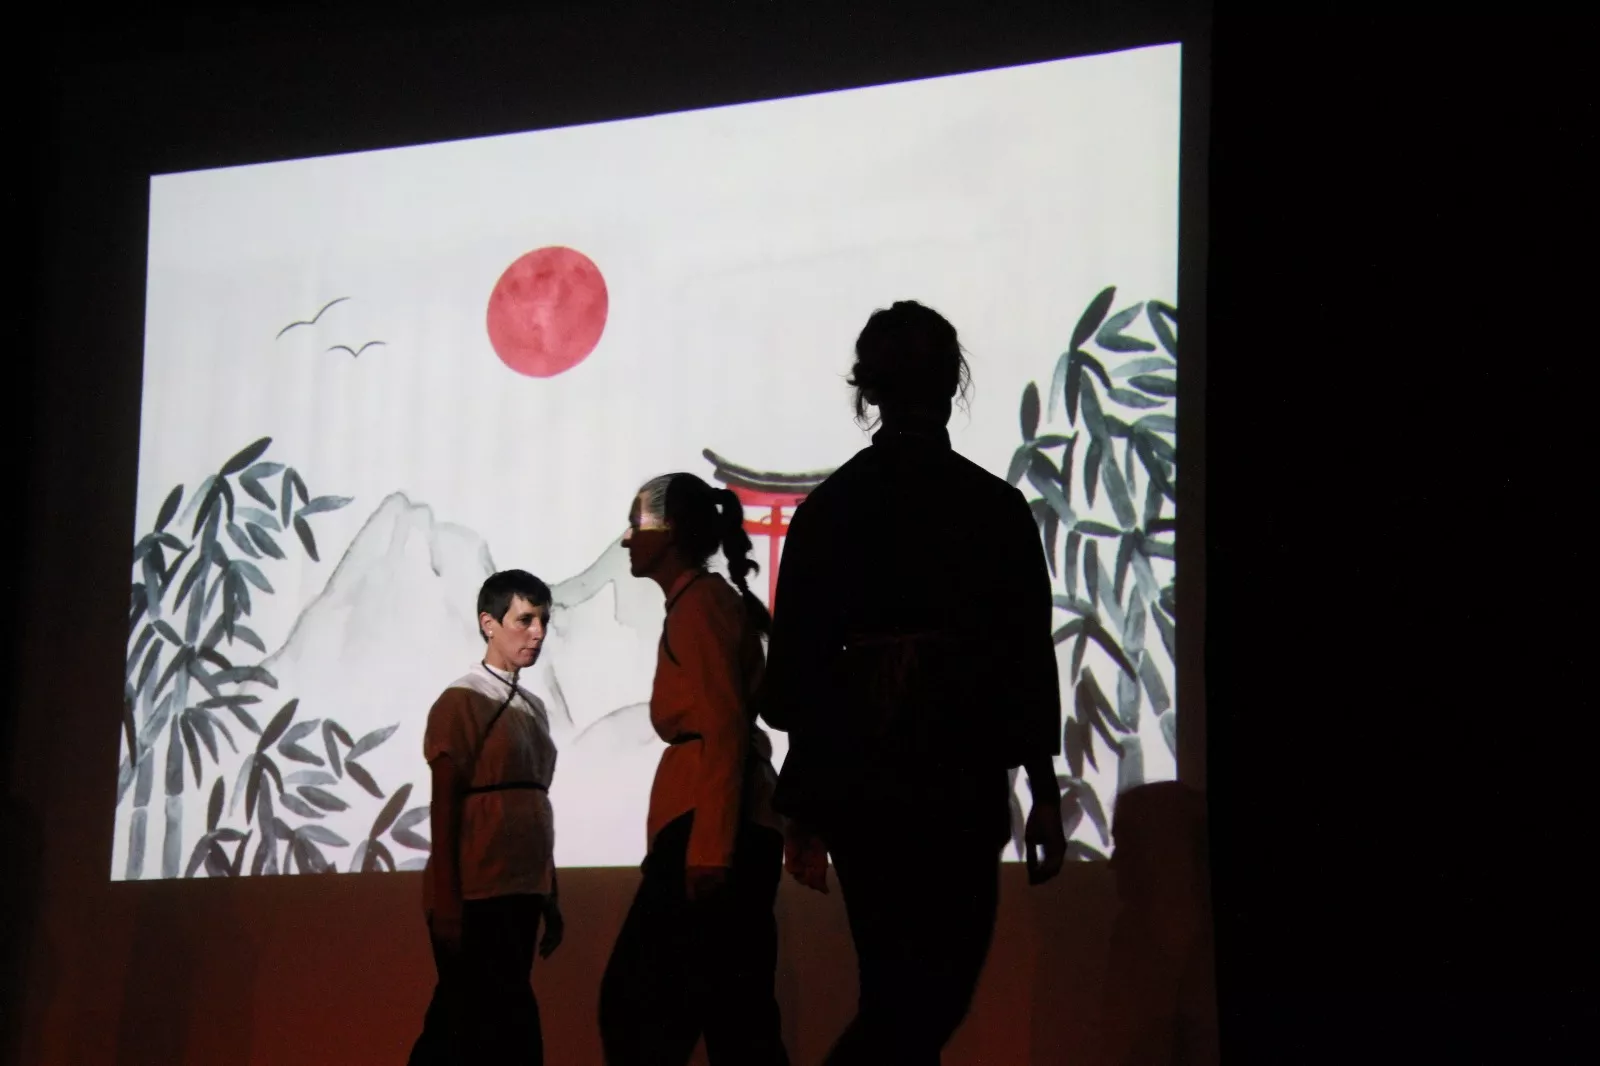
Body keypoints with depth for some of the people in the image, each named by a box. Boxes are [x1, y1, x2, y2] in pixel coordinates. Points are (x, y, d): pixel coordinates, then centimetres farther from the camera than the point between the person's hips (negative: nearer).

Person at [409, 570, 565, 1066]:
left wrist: (549, 896, 17)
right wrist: (446, 906, -14)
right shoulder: (461, 703, -6)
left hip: (520, 894, 7)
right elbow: (444, 809, -9)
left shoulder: (534, 708, 15)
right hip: (476, 898, -7)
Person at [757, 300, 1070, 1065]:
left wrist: (803, 809, 11)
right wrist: (1044, 794, 4)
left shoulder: (829, 506, 3)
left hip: (856, 782, 3)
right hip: (959, 780, -3)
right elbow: (1028, 658, -3)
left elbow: (797, 664, 4)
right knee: (935, 995, 1)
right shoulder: (995, 507, -2)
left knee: (897, 994, 12)